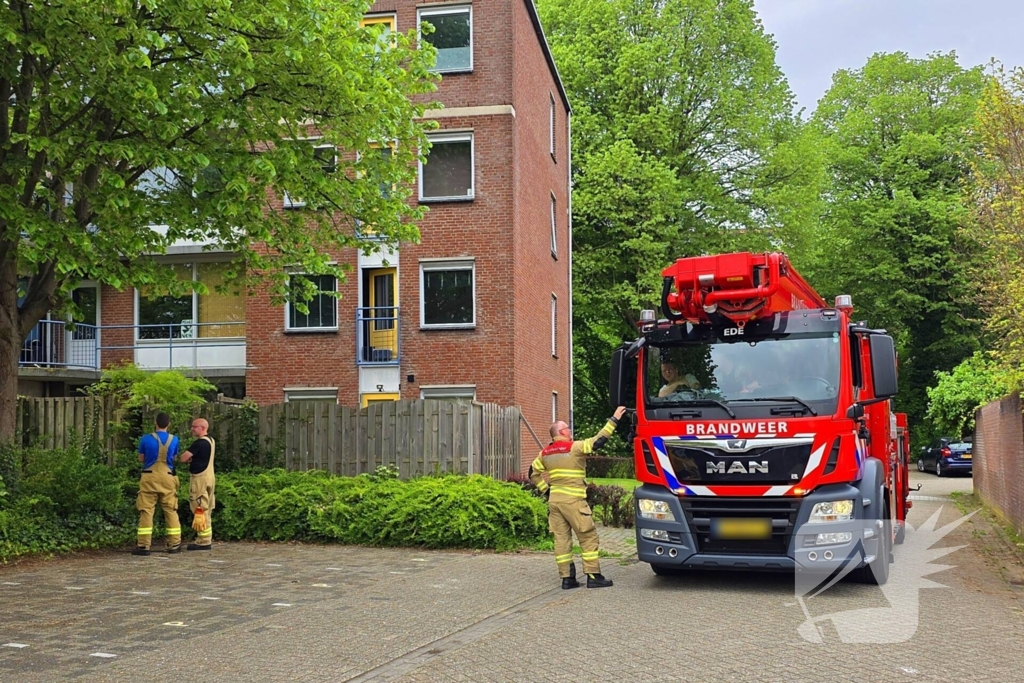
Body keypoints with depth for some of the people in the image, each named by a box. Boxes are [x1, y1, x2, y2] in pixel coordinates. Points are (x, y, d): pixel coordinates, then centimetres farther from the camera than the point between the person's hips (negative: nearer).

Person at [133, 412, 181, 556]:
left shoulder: (146, 439, -4)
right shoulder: (174, 440, 1)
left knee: (146, 511, 0)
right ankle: (174, 544, 11)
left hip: (150, 477, -2)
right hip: (167, 477, 2)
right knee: (171, 511, 9)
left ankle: (143, 546, -3)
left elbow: (141, 459, 8)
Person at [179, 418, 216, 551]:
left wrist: (189, 459, 3)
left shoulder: (199, 442, -17)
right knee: (206, 510, 14)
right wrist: (193, 459, 5)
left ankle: (203, 541, -5)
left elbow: (183, 458, -18)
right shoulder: (211, 441, 13)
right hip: (209, 477, 10)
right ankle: (207, 539, 18)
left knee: (200, 510, -6)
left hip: (200, 478, -10)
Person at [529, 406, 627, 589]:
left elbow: (534, 474, 16)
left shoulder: (545, 453, 11)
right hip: (573, 500, -6)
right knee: (589, 538, 1)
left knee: (561, 539, 8)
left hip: (554, 500, 7)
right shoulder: (575, 447, -9)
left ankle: (567, 577, 8)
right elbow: (599, 440, -11)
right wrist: (614, 420, -6)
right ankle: (593, 576, 0)